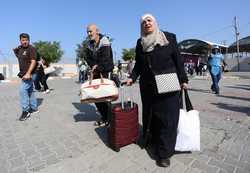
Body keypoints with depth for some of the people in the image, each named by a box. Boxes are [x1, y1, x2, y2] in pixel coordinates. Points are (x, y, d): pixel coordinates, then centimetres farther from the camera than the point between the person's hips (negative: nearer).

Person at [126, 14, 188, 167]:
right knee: (151, 114, 9)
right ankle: (154, 141, 28)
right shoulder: (140, 43, 10)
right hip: (148, 86, 3)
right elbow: (138, 64, 10)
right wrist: (132, 77, -6)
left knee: (168, 117, -3)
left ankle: (164, 153, 8)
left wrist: (183, 80, -3)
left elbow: (178, 60, 1)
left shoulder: (169, 37, 2)